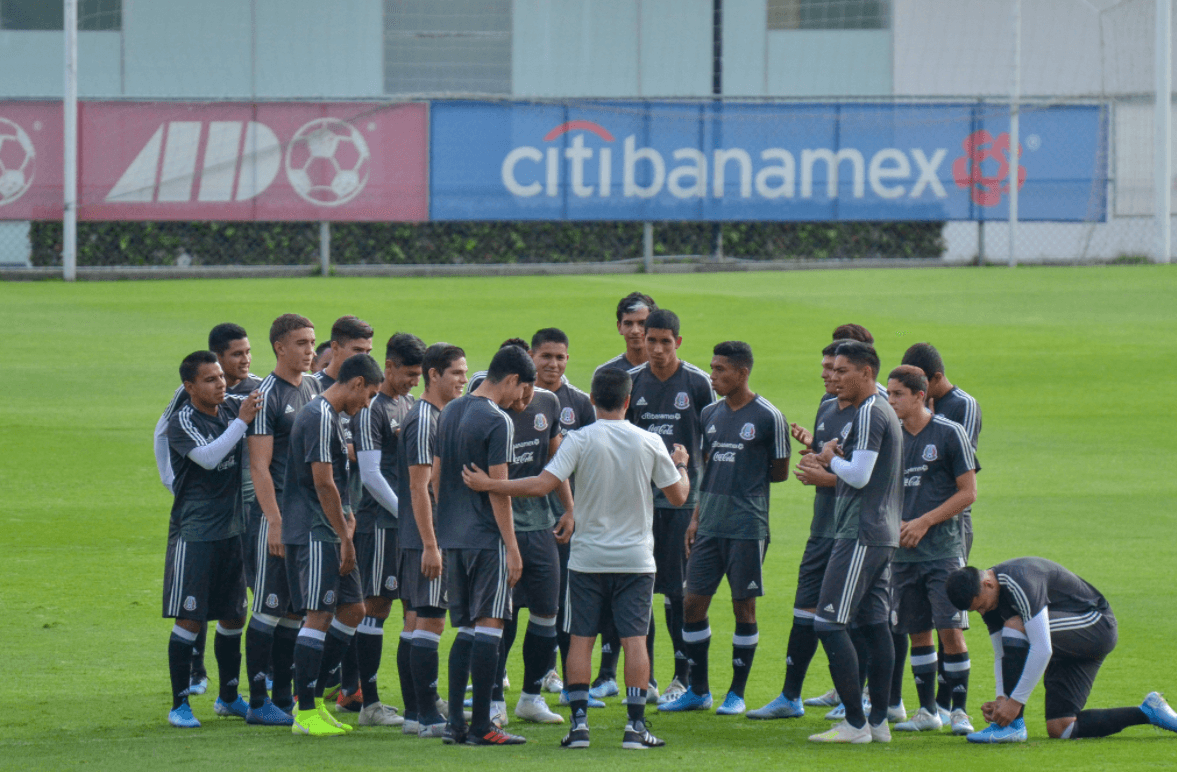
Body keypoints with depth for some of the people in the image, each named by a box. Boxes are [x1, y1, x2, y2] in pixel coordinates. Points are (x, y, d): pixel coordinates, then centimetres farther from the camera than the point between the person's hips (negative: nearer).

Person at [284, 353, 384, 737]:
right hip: (315, 533, -10)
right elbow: (323, 483, -19)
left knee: (352, 609, 12)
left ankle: (313, 698, 17)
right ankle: (306, 713, -5)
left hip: (330, 533, 10)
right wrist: (345, 537, -15)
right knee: (319, 616, -8)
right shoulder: (320, 417, -15)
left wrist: (346, 522, 18)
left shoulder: (326, 415, 17)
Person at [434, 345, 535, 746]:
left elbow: (436, 477, 17)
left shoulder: (450, 412, 12)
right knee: (489, 627, -4)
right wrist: (513, 548, -12)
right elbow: (497, 489, -15)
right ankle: (480, 726, -6)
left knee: (466, 630, 13)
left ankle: (455, 723, 10)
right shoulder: (497, 421, -13)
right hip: (487, 538, -8)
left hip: (453, 536, 8)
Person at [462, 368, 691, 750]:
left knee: (581, 639, 5)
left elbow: (543, 484, -17)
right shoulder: (649, 443, -3)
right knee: (634, 639, 2)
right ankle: (635, 725, -3)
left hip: (587, 557, -1)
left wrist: (488, 485, -9)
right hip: (635, 558, 1)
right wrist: (681, 464, 25)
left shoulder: (580, 440, -9)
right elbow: (678, 495, 4)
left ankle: (579, 721, 1)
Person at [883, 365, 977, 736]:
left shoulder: (949, 433, -5)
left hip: (943, 549, -5)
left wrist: (924, 522, -13)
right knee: (916, 632, 7)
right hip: (904, 551, 5)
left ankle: (959, 711, -2)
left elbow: (968, 492, -6)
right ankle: (927, 710, 15)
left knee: (950, 629, -9)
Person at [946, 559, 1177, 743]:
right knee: (1060, 730, -2)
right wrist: (1001, 699, -8)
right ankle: (1148, 712, 12)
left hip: (1096, 626, -10)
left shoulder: (1019, 582, -28)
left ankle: (1012, 725, -22)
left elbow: (1042, 649, -32)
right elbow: (1002, 655, 8)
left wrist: (1016, 701, -30)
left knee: (1015, 627, -28)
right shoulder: (988, 599, 2)